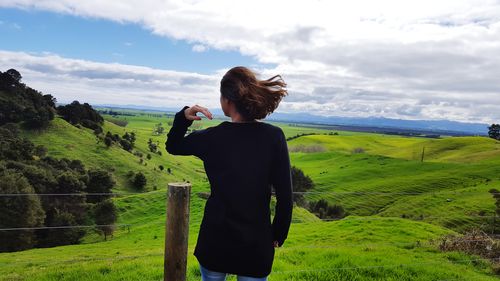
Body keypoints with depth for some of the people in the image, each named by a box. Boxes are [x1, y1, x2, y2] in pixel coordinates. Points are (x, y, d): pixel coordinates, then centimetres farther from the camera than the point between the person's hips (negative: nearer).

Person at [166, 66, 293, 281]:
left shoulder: (212, 138, -9)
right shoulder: (274, 136, -11)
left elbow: (172, 146, 11)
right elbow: (285, 194, -9)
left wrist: (183, 117, -2)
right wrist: (278, 234, 4)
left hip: (216, 240, 0)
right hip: (257, 243, 0)